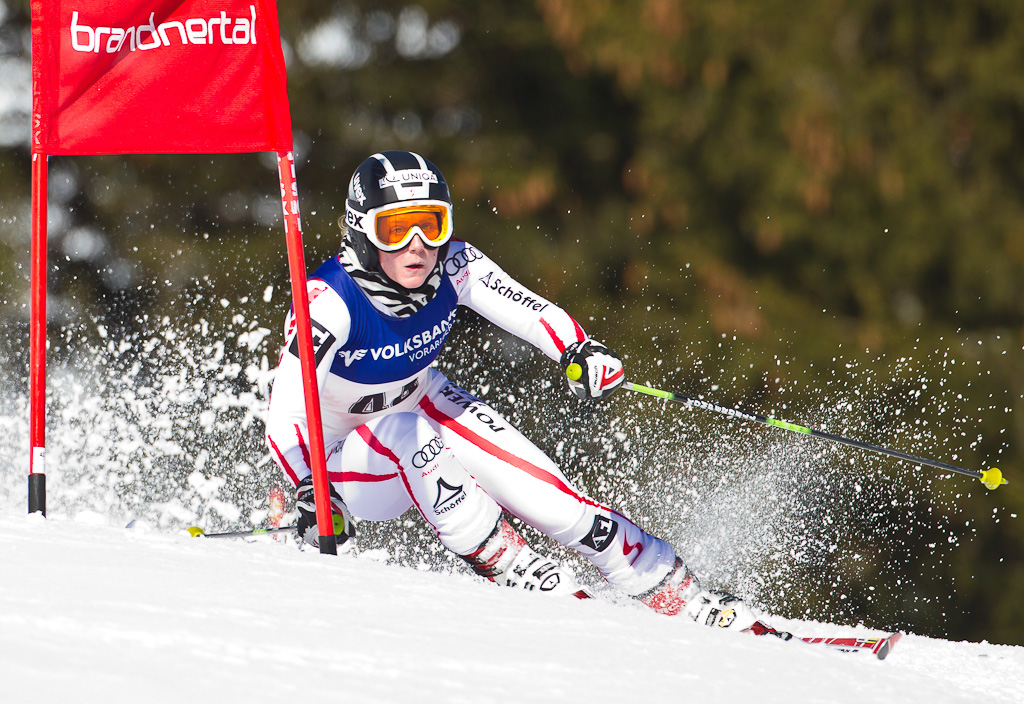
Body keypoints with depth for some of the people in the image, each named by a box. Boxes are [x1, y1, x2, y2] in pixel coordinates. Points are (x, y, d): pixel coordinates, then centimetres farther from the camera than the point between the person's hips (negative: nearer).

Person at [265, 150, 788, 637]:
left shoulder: (451, 266, -20)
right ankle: (525, 580, -27)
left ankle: (690, 603, -1)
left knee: (556, 502, -11)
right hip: (343, 454, -4)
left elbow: (527, 310, -20)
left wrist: (578, 350, -42)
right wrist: (311, 492, -54)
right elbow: (285, 412, -38)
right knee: (407, 435, -37)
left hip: (425, 403, 4)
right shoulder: (329, 301, -34)